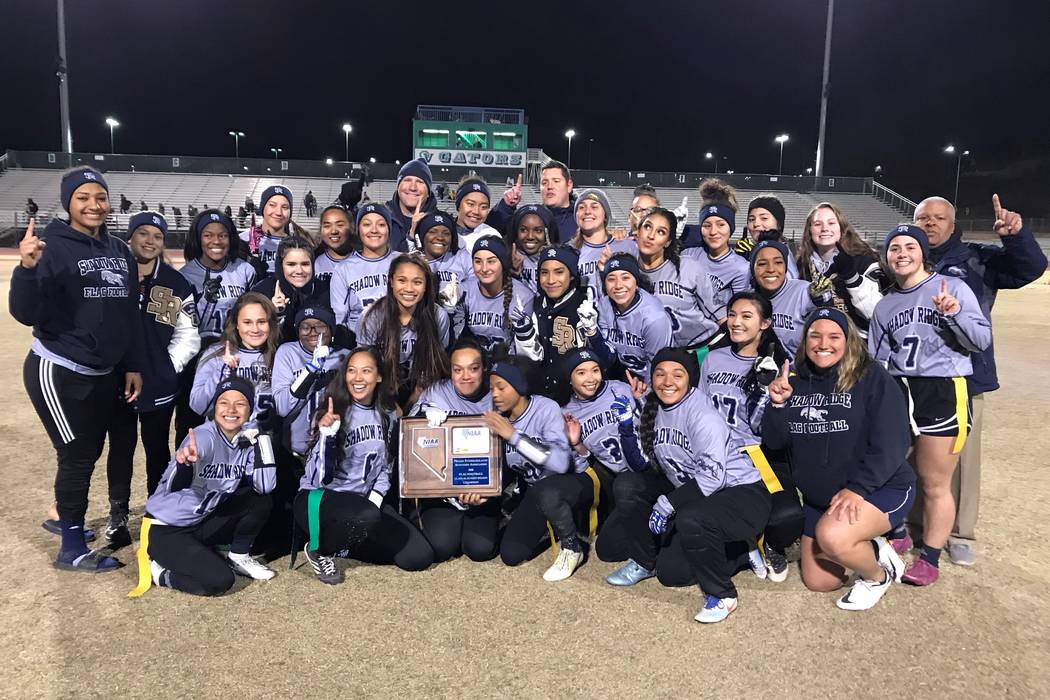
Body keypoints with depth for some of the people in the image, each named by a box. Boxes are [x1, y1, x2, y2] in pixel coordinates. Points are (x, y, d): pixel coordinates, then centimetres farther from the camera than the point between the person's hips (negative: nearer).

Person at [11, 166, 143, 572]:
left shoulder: (119, 251, 7)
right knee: (77, 455, 0)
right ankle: (73, 550, 14)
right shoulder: (52, 246, -13)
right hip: (57, 373, -6)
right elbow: (26, 314, -19)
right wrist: (27, 269, -35)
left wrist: (133, 366, 10)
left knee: (89, 452, 17)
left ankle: (65, 516, 40)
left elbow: (130, 315, 11)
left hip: (103, 374, 7)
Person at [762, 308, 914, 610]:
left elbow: (891, 443, -19)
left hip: (881, 488, -6)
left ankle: (879, 574, -2)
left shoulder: (872, 377, -14)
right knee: (817, 581, 9)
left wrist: (857, 488, -28)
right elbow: (775, 440, -2)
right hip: (819, 496, 6)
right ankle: (867, 548, 34)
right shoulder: (797, 383, 2)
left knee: (832, 536, -34)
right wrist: (778, 405, -19)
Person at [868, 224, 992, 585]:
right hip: (896, 393, 5)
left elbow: (982, 340, -6)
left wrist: (954, 314, -22)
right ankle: (894, 535, 34)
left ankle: (930, 557, 16)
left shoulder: (952, 287, -2)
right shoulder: (884, 305, 12)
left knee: (934, 484, 2)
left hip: (942, 393, -4)